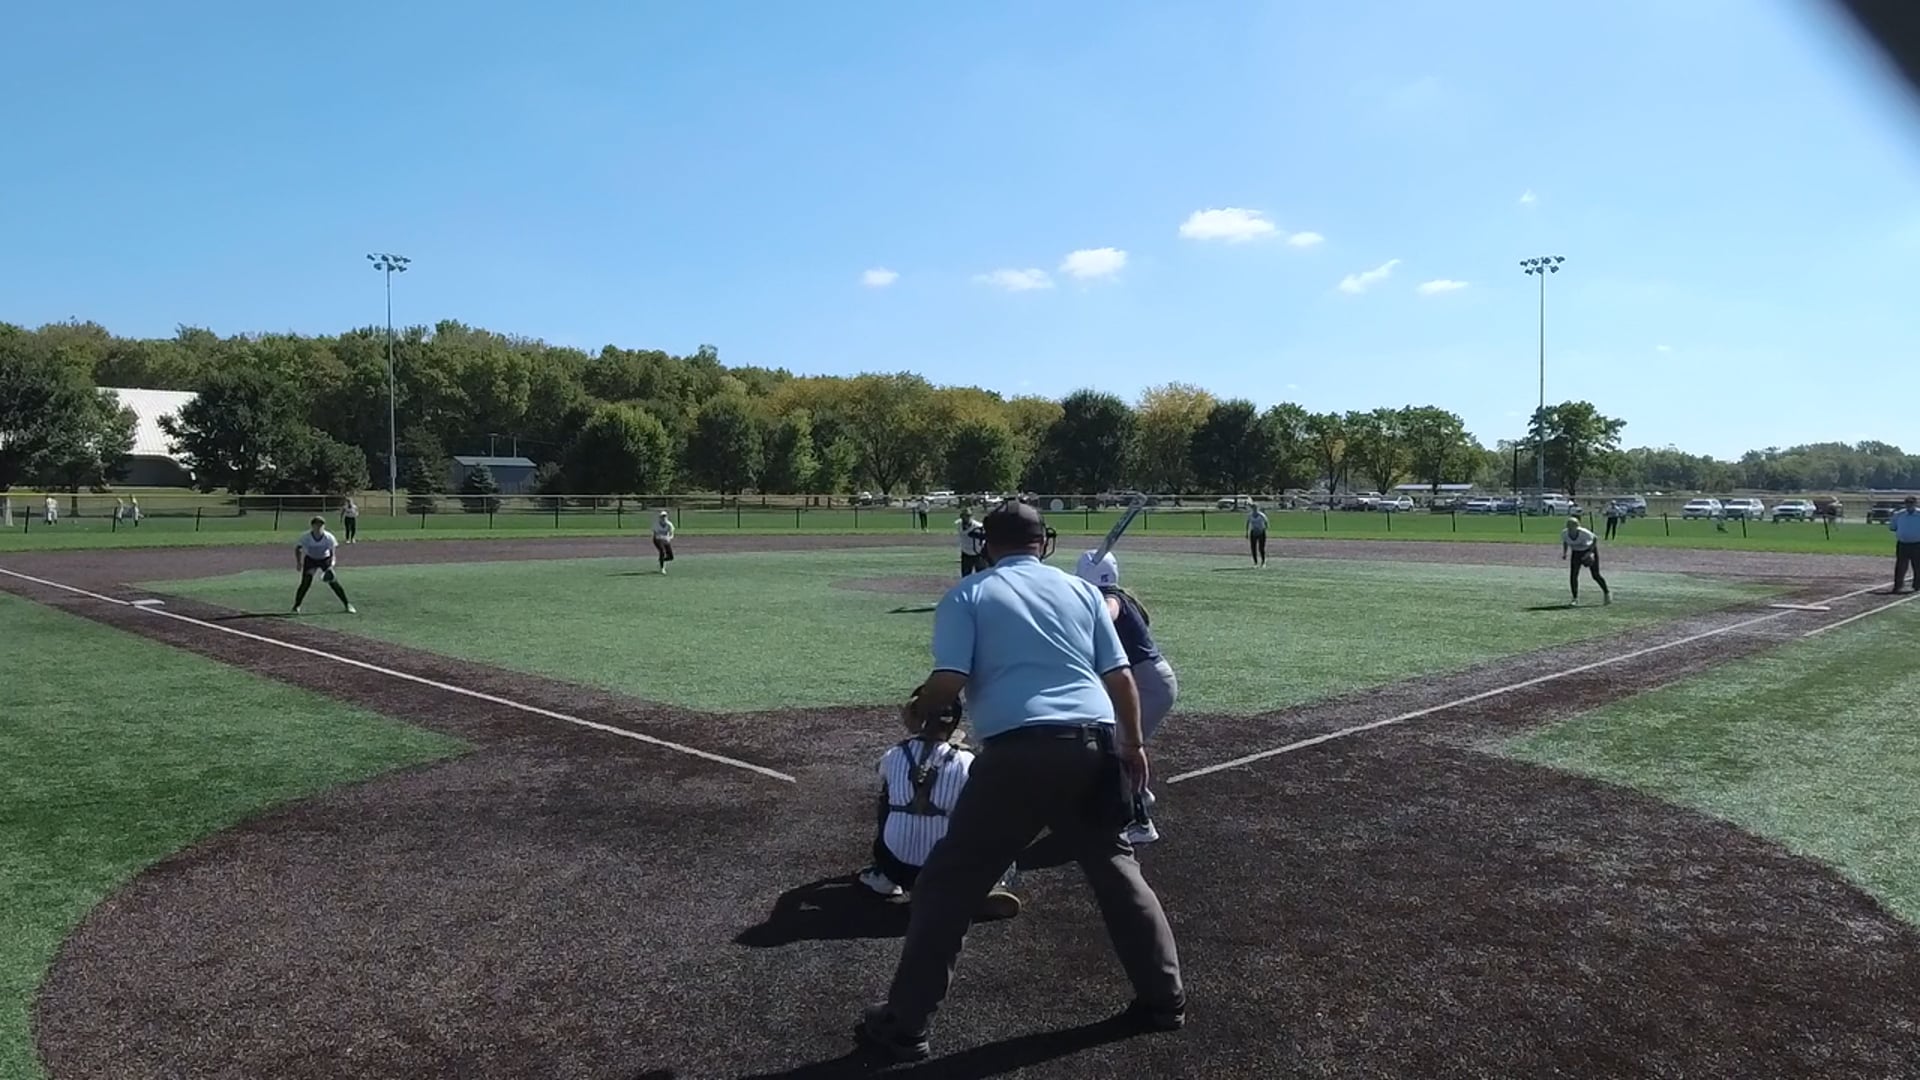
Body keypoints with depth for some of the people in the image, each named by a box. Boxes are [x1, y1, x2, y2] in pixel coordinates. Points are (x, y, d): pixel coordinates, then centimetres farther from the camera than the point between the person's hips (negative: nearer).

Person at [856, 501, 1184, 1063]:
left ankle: (905, 1023, 13)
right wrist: (1133, 744, 26)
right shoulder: (1081, 589, 16)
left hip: (1019, 751, -4)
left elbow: (947, 685, -5)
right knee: (1116, 867, 23)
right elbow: (1120, 678, 13)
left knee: (950, 882, 7)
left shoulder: (966, 595, 6)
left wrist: (917, 711, 17)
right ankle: (1164, 998, 31)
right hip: (1095, 745, 4)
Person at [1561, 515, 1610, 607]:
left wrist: (1590, 552, -21)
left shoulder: (1584, 533, -32)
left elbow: (1595, 539, -14)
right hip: (1576, 553, 3)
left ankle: (1607, 592, 30)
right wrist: (1564, 553, -13)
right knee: (1573, 575, -11)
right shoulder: (1564, 533, -21)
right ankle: (1575, 599, -3)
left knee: (1595, 576, 3)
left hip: (1590, 551, -3)